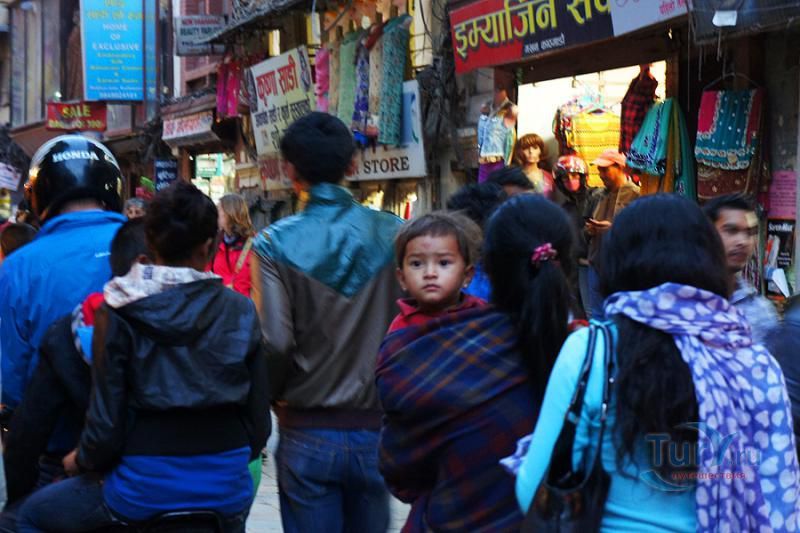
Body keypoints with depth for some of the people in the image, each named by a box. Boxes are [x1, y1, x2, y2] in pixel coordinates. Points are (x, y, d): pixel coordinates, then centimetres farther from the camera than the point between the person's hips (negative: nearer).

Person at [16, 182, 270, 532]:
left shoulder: (117, 314, -9)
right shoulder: (241, 312, -4)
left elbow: (106, 423, -11)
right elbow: (259, 415, -1)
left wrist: (82, 460, 10)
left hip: (144, 489, -2)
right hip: (227, 489, 3)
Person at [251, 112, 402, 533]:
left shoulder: (275, 244, -11)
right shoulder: (392, 233, -5)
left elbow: (275, 344, -15)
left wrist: (272, 396, 4)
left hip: (308, 434, -2)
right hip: (376, 427, 2)